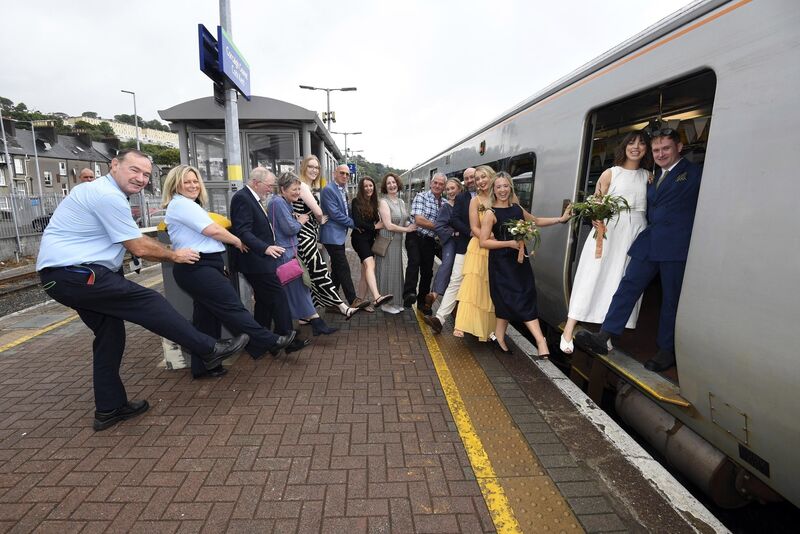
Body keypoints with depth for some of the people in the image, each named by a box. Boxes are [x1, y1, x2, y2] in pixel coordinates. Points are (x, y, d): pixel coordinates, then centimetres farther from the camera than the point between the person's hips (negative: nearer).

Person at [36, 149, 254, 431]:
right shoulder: (109, 196, -17)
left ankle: (109, 408, 23)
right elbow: (139, 248, -14)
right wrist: (175, 255, 1)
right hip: (75, 274, -10)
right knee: (150, 302, -10)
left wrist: (171, 252, 16)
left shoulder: (102, 191, 16)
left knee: (110, 334, 12)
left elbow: (137, 239, 20)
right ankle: (210, 350, -3)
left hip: (64, 275, 10)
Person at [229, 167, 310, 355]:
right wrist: (265, 248, -34)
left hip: (259, 260, 11)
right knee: (279, 297, -7)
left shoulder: (252, 198, 15)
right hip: (256, 261, -11)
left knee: (264, 300, 16)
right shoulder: (242, 198, -15)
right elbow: (242, 231, -24)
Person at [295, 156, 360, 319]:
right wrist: (320, 221, 0)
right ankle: (341, 306, -6)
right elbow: (318, 211, -19)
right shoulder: (302, 186, -12)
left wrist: (318, 221, 1)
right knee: (320, 273, -8)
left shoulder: (309, 187, 18)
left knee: (309, 277, 12)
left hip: (308, 237, 10)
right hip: (305, 237, -10)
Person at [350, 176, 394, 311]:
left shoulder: (373, 202, 15)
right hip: (359, 238, -7)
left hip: (370, 239, 7)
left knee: (365, 271, 6)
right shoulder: (356, 201, -4)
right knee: (370, 264, -26)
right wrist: (374, 226, -8)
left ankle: (360, 300, 15)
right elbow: (357, 222, -13)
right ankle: (377, 298, -42)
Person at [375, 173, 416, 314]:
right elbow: (388, 225, -17)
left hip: (398, 241, 7)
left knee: (396, 269, 12)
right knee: (387, 270, 1)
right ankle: (385, 304, 14)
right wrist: (407, 229, -10)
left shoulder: (401, 202, 12)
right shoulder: (383, 202, -10)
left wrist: (411, 226, -4)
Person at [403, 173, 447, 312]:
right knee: (414, 262, -29)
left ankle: (422, 302, 23)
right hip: (415, 237, -5)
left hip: (430, 241, 5)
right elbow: (418, 220, -16)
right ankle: (409, 293, -33)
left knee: (427, 272, 9)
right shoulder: (421, 197, -6)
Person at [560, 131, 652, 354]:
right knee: (592, 278, -7)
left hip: (636, 234, 3)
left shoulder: (648, 176, 14)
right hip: (608, 230, -3)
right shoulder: (610, 173, 6)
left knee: (623, 282, 2)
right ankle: (568, 331, -5)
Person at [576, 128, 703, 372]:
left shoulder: (694, 173, -1)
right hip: (648, 243, 6)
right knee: (628, 285, -2)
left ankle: (666, 350, 17)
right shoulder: (654, 178, 20)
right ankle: (603, 338, -4)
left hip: (676, 246, -6)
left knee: (671, 299, 3)